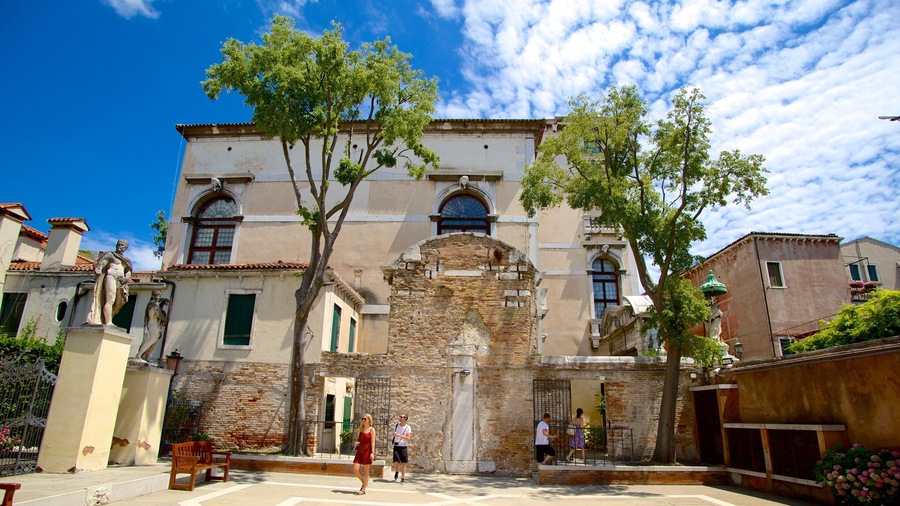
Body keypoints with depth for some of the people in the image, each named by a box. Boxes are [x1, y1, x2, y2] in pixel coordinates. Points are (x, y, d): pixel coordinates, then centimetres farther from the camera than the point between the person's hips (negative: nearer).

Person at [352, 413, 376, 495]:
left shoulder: (371, 430, -2)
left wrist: (372, 452, -16)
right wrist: (356, 443, 0)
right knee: (355, 469, -3)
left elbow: (373, 442, -7)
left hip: (367, 450, -6)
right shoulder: (361, 429, 14)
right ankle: (364, 483, 21)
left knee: (366, 471, 2)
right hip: (360, 450, 6)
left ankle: (363, 489, 11)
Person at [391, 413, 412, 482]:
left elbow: (408, 438, -15)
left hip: (403, 447, -2)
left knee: (403, 463, 2)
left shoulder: (408, 427, -6)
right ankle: (396, 471, 24)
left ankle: (403, 477, 16)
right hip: (396, 446, 2)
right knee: (396, 462, -8)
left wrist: (400, 435, -22)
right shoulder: (396, 424, 4)